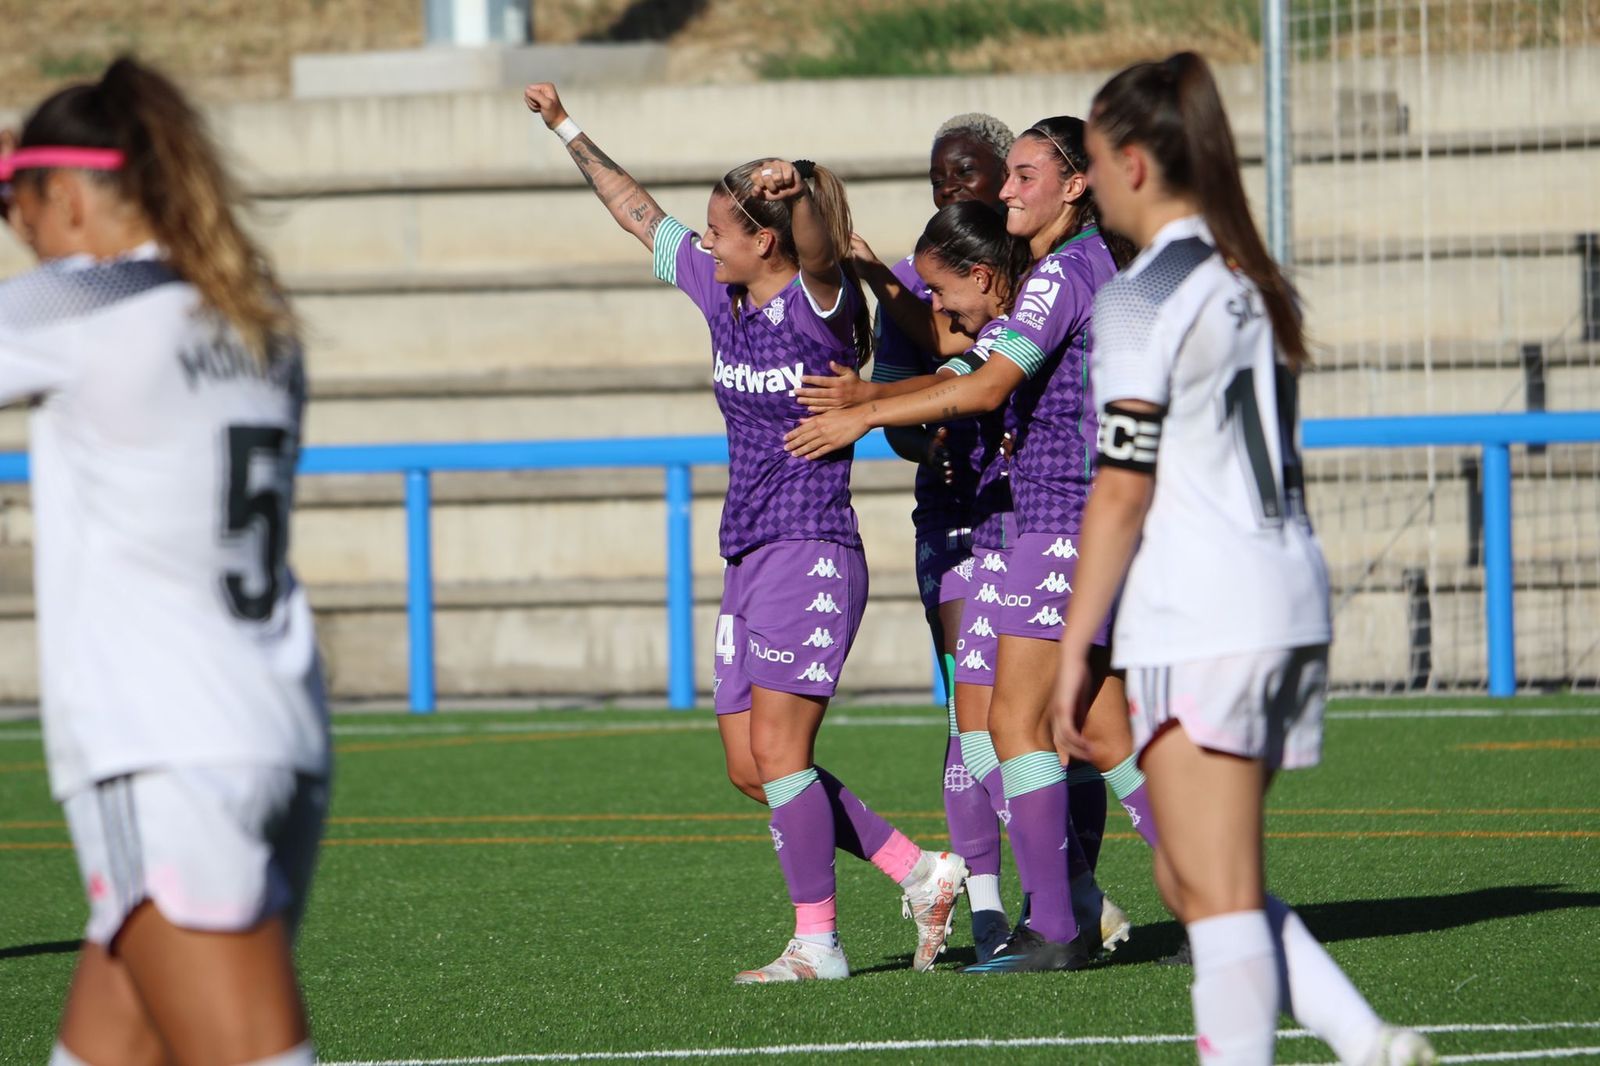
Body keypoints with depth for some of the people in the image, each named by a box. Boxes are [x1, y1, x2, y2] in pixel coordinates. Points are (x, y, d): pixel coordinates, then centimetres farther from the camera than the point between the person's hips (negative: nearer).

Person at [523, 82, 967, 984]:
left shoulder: (818, 303, -11)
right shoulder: (722, 292, 11)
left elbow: (818, 253, -35)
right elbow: (640, 213, 23)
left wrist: (796, 189, -55)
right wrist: (569, 130, 31)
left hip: (812, 554, -9)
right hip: (750, 559, 9)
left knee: (778, 750, -12)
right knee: (751, 766, 6)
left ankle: (818, 943, -5)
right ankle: (923, 874, 14)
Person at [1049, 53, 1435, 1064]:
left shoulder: (1144, 296, -9)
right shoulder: (1261, 286, 16)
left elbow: (1123, 491, -13)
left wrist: (1074, 649, -9)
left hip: (1196, 620, -8)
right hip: (1293, 602, 8)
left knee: (1218, 893, -6)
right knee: (1192, 880, 14)